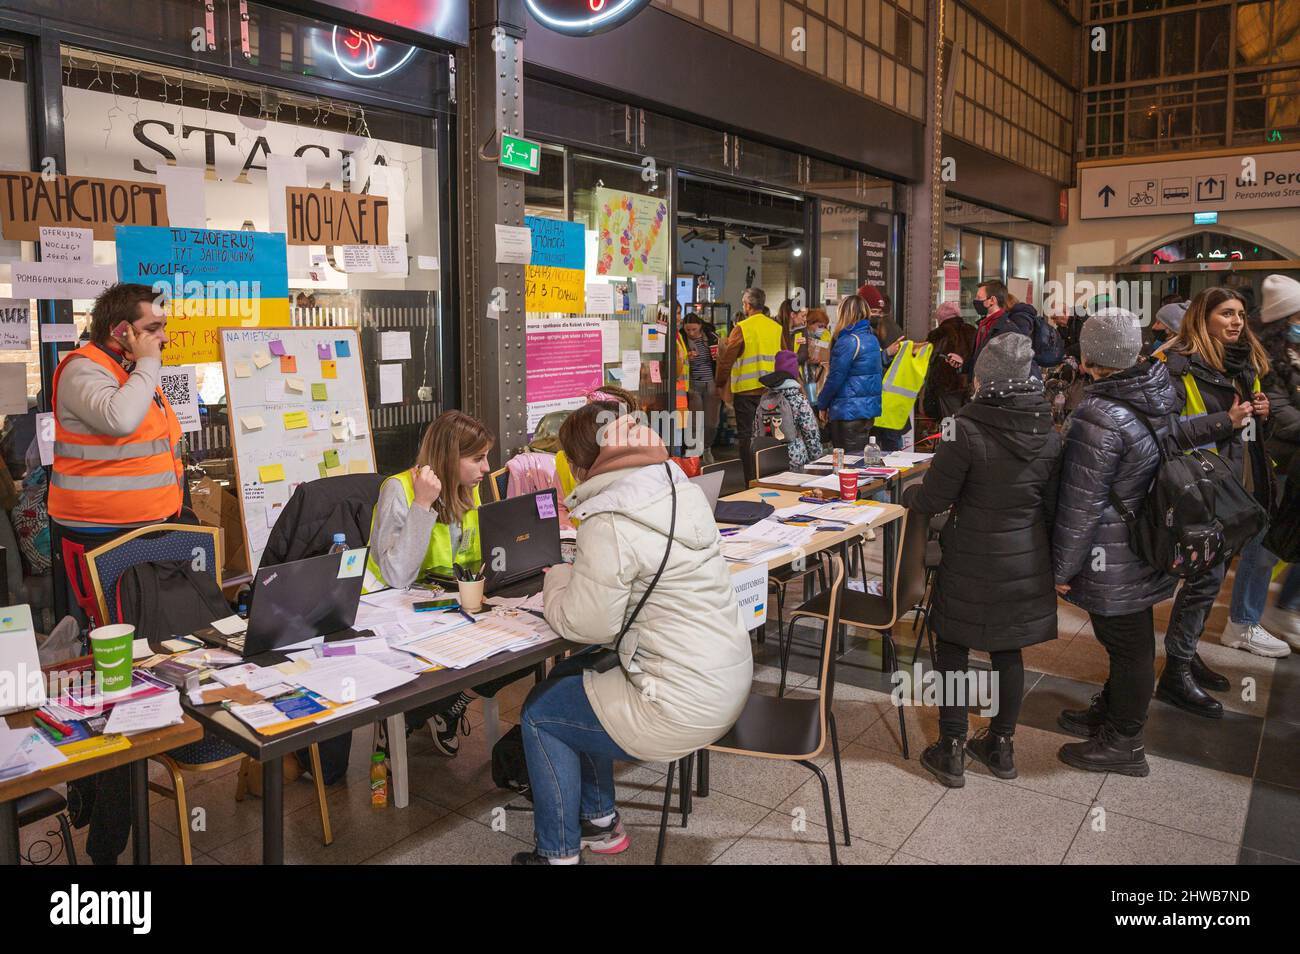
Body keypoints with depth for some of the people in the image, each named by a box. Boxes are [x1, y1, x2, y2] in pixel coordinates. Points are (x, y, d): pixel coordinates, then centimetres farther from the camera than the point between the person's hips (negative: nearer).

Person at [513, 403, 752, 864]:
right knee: (569, 678, 24)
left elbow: (586, 624, -14)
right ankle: (599, 821, 36)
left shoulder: (609, 523, -22)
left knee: (539, 712, 12)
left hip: (685, 708, -8)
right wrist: (580, 577, 10)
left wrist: (558, 579, 3)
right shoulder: (682, 489, 3)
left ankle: (559, 853, 25)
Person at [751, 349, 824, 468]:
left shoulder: (764, 400, 5)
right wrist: (817, 459, 5)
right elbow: (812, 435, -7)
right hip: (796, 464, -5)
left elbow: (756, 435, 9)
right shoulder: (799, 400, -7)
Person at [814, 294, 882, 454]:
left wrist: (822, 404, -4)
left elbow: (835, 378, -15)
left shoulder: (848, 342, -17)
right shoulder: (873, 338, 10)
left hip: (849, 411, -9)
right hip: (870, 407, 9)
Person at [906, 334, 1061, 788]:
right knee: (1008, 650, 16)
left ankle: (952, 750, 16)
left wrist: (907, 492, 7)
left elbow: (934, 498, -14)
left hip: (972, 563, -5)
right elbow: (1052, 507, 6)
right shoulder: (1049, 436, -2)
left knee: (952, 648, 9)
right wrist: (1047, 559, 19)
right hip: (1026, 562, 5)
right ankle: (1001, 746, 30)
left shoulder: (968, 431, -19)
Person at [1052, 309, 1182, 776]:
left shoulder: (1097, 418, -26)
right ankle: (1110, 712, 42)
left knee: (1128, 646, 7)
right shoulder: (1161, 393, 0)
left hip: (1114, 559, -8)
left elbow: (1080, 504, -22)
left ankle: (1123, 743, 24)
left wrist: (1063, 566, -11)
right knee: (1129, 640, 22)